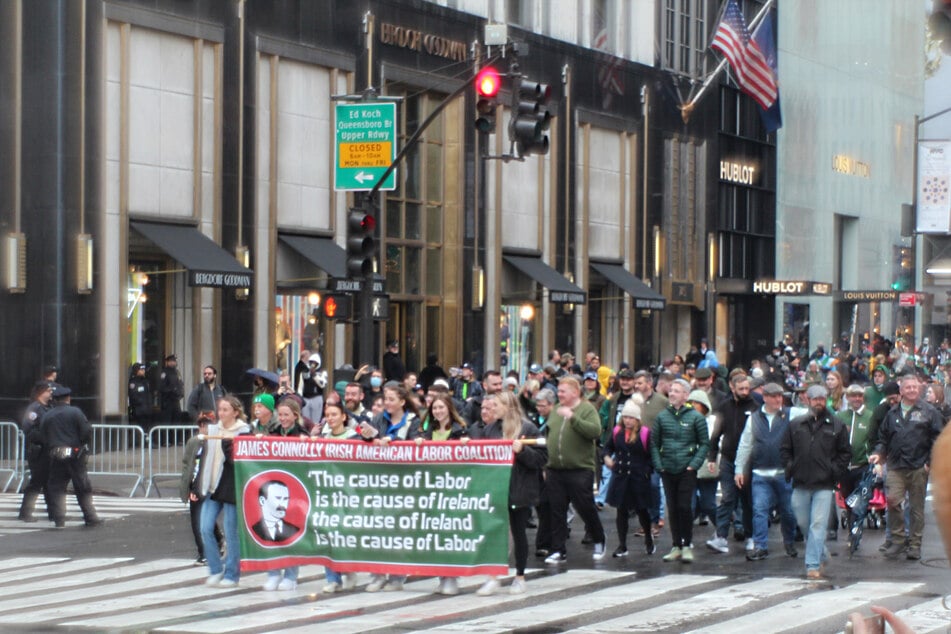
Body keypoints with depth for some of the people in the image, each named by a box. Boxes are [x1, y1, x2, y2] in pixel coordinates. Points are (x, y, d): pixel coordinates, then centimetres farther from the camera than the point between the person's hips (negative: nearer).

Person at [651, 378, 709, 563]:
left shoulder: (695, 417, -2)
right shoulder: (662, 416, 6)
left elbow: (705, 443, 0)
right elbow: (654, 443, 10)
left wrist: (694, 464, -8)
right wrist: (658, 465, 0)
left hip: (687, 470, -3)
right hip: (667, 470, 3)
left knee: (684, 507, -7)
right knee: (672, 509, 6)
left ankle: (687, 546, 3)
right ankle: (676, 546, 12)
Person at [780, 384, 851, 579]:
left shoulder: (836, 426, 5)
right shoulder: (796, 424, 9)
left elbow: (845, 452, 8)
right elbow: (785, 449, 15)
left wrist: (834, 471, -2)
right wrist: (790, 468, 3)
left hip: (824, 485, -3)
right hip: (800, 484, 3)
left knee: (818, 525, -9)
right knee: (803, 523, 10)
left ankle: (813, 565, -9)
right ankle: (822, 555, 31)